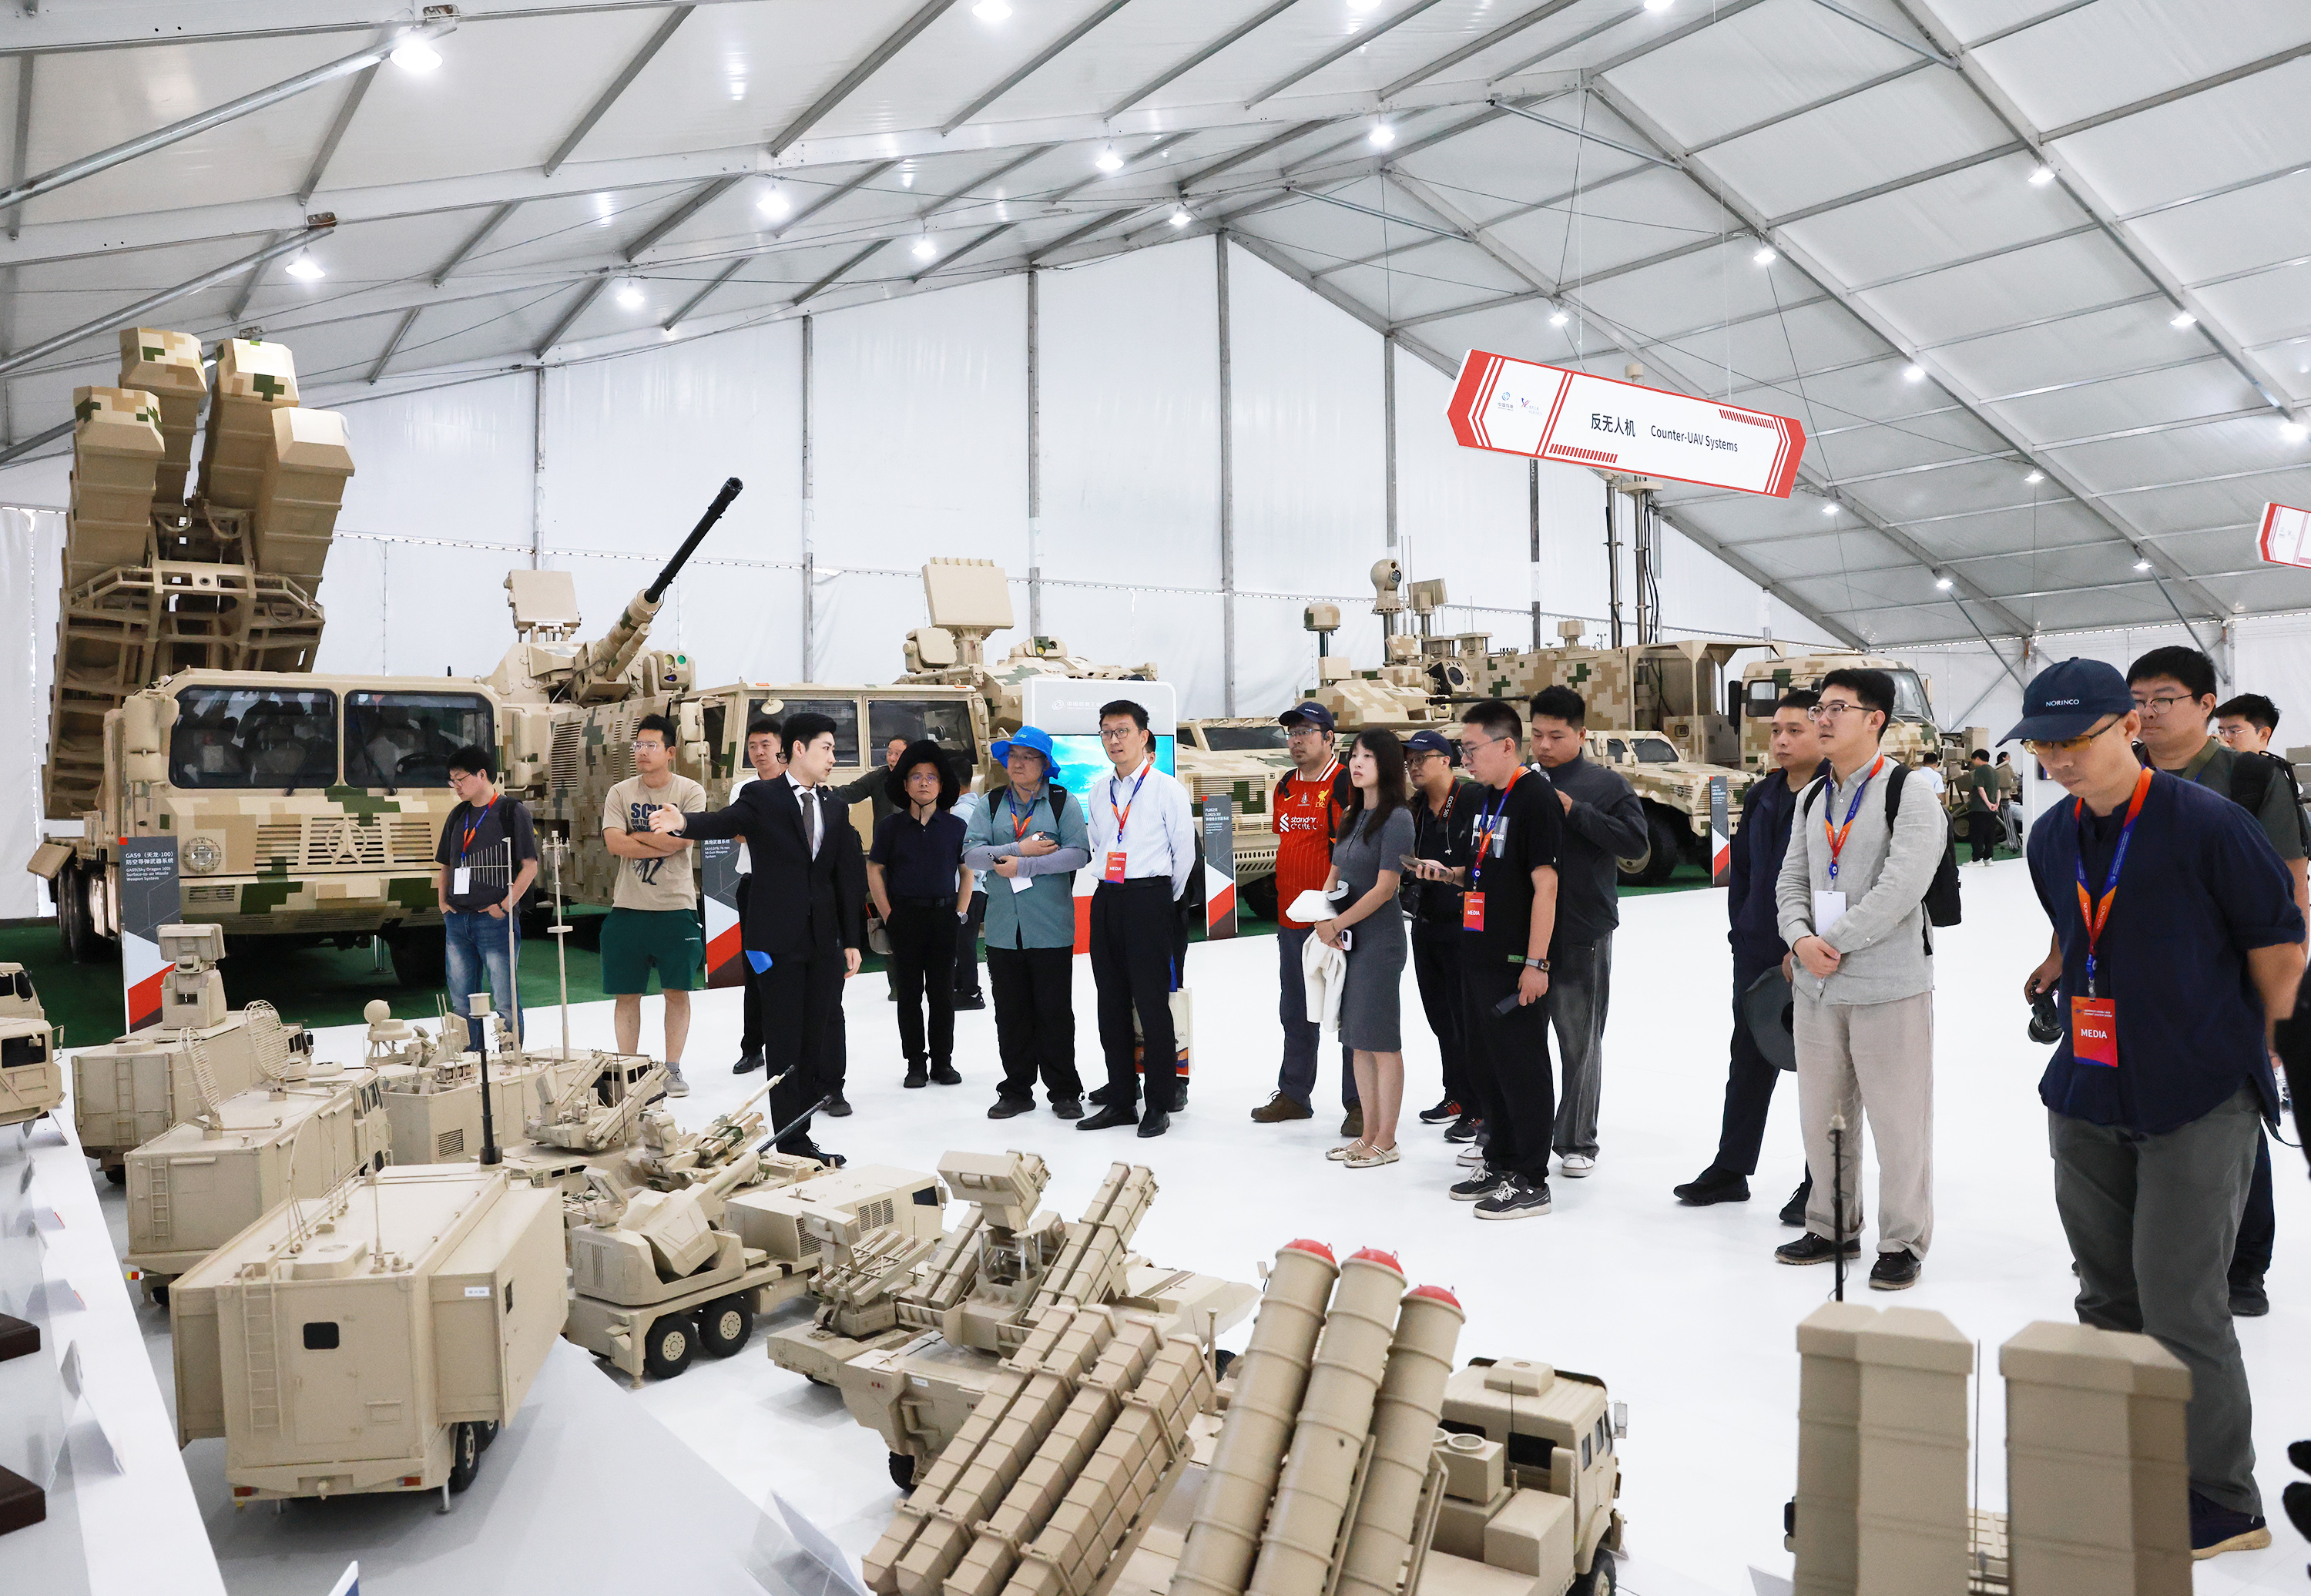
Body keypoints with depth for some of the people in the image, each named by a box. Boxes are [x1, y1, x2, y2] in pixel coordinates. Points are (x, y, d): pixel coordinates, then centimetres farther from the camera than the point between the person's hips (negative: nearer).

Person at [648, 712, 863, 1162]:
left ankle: (799, 1134, 19)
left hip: (823, 939, 5)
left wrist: (851, 940, 11)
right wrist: (684, 822, -45)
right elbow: (723, 822, -22)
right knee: (784, 1040, 0)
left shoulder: (834, 806, 12)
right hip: (779, 939, -5)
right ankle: (791, 1142, 7)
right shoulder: (762, 798, -3)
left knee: (814, 1034, 7)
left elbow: (846, 875, 13)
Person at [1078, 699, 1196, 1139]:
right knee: (1112, 1005, 9)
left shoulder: (1167, 789, -4)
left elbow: (1184, 853, 0)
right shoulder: (1099, 794, 14)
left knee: (1152, 1004, -4)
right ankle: (1120, 1101, 19)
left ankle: (1159, 1106, 5)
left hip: (1150, 898, -6)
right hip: (1106, 900, 6)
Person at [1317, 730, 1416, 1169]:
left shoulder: (1397, 818, -11)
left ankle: (1386, 1143, 8)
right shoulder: (1354, 818, 13)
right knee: (1357, 1040, 12)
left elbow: (1385, 888, -16)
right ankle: (1369, 1134, 22)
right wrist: (1324, 922, -2)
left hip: (1378, 940, -8)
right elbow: (1333, 878, 15)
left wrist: (1338, 924, -10)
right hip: (1347, 939, 8)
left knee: (1381, 1041, -1)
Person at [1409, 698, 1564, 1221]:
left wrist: (1536, 962, -20)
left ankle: (1531, 1181, 9)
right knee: (1485, 1064, 16)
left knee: (1522, 1067, -1)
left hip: (1516, 962, -9)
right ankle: (1499, 1163, 29)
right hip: (1478, 956, 9)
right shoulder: (1479, 801, 14)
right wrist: (1445, 873, 5)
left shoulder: (1536, 797, -13)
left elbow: (1545, 884, -18)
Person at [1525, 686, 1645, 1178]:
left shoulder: (1607, 783, 0)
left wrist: (1574, 811, -16)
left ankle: (1577, 1143, 19)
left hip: (1583, 934, -3)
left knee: (1580, 1041, 7)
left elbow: (1634, 841, -12)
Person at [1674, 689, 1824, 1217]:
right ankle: (1730, 1170, 27)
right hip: (1757, 955, 7)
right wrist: (1741, 931, 9)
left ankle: (1820, 1185, 19)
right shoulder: (1761, 797, 9)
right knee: (1749, 1061, 15)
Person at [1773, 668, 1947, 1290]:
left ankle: (1903, 1243, 18)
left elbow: (1901, 887, -19)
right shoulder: (1811, 798, 12)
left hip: (1888, 985, -7)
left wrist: (1835, 941, -14)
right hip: (1815, 985, 7)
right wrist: (1801, 940, -6)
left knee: (1898, 1120, 2)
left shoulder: (1910, 795, -10)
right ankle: (1832, 1227, 32)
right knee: (1821, 1114, 16)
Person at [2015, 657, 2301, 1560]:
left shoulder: (2208, 824, -15)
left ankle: (2220, 1501, 15)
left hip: (2198, 1103, -6)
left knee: (2179, 1305, -2)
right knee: (2108, 1297, 14)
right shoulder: (2050, 837, 4)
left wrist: (2244, 1047, 5)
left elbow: (2279, 946, -6)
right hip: (2087, 1098, 6)